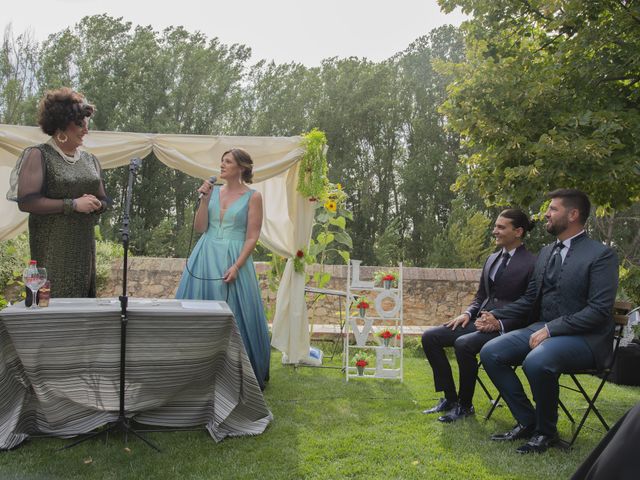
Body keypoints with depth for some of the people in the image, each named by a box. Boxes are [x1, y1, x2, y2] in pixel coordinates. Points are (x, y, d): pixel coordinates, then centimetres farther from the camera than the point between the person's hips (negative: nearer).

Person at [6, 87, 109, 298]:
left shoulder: (90, 160, 13)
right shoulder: (39, 155, -6)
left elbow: (103, 200, 20)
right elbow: (26, 201, -16)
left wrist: (96, 204, -4)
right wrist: (73, 204, -18)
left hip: (84, 247, 6)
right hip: (52, 248, -6)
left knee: (82, 299, 7)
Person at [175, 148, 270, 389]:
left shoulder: (252, 197, -1)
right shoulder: (213, 191, 11)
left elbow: (252, 237, -6)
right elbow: (200, 228, 6)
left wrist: (236, 266, -16)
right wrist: (204, 199, -4)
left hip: (234, 259, -4)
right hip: (205, 258, 4)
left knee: (234, 317, -1)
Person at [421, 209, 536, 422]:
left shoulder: (532, 264, -8)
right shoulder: (492, 259, 16)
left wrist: (500, 323, -21)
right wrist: (468, 314, 1)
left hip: (506, 328, -8)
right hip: (480, 322, 8)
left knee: (463, 344, -33)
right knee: (430, 337, -7)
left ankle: (464, 405, -11)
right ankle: (450, 398, 1)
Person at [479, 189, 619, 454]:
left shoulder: (601, 255, -9)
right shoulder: (546, 252, 14)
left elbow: (599, 310, -17)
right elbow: (529, 299, 18)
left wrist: (550, 330, -22)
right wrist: (497, 316, 3)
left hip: (584, 338, -7)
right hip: (543, 329, 8)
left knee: (537, 361, -35)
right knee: (490, 352, -11)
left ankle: (546, 431, -9)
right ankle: (527, 421, 2)